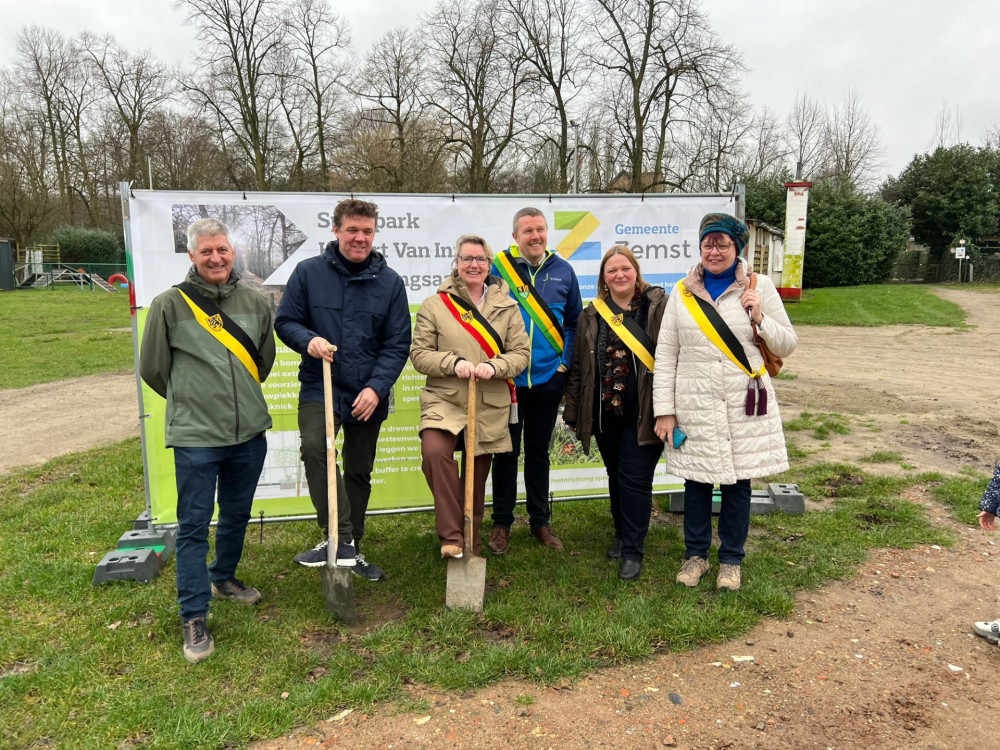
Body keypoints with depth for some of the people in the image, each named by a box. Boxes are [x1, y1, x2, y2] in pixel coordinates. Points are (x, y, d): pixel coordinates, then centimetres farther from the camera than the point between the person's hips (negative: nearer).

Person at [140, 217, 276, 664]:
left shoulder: (255, 303, 1)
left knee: (237, 515, 19)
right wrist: (189, 401, 10)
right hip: (195, 436, -4)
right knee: (194, 525, 2)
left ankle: (223, 579, 42)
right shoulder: (169, 305, -9)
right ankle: (194, 617, 13)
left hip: (249, 432, 4)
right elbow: (153, 368, 1)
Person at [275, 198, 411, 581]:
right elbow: (285, 321, 4)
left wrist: (376, 387, -15)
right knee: (314, 447, -29)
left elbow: (397, 344, -2)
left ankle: (351, 547, 31)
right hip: (320, 387, -1)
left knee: (359, 473, 13)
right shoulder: (308, 272, -3)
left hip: (368, 395, 2)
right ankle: (340, 539, -21)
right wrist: (308, 340, -19)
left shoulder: (390, 281, -1)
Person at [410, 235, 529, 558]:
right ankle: (451, 535, -21)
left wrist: (494, 366, -17)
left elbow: (520, 353, 3)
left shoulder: (506, 306, 6)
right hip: (444, 400, -2)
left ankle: (471, 543, 31)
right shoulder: (434, 305, 2)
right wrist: (453, 362, -18)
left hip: (490, 406, 2)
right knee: (434, 451, -30)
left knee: (477, 477, 11)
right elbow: (419, 354, 0)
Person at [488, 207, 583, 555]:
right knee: (507, 451, 7)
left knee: (538, 451, 14)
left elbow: (574, 321, 10)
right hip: (507, 378, -2)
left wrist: (565, 362, 1)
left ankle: (540, 520, 26)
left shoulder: (562, 270, 3)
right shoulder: (498, 267, -5)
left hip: (547, 378, 2)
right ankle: (502, 522, 21)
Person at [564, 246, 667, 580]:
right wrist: (574, 412, 9)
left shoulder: (658, 306, -3)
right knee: (616, 477, 16)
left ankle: (632, 551, 12)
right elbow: (578, 366, 10)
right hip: (605, 414, 4)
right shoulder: (591, 316, 8)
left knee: (635, 479, -1)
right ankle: (622, 534, 35)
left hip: (643, 414, -4)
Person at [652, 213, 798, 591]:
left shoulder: (759, 287, 3)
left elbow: (787, 345, 6)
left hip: (744, 406, 0)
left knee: (737, 483, 8)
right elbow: (665, 355, 2)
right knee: (696, 482, 9)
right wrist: (664, 410, -2)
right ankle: (696, 555, 28)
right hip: (694, 407, 1)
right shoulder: (682, 292, 3)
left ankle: (731, 560, 26)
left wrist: (760, 319, -13)